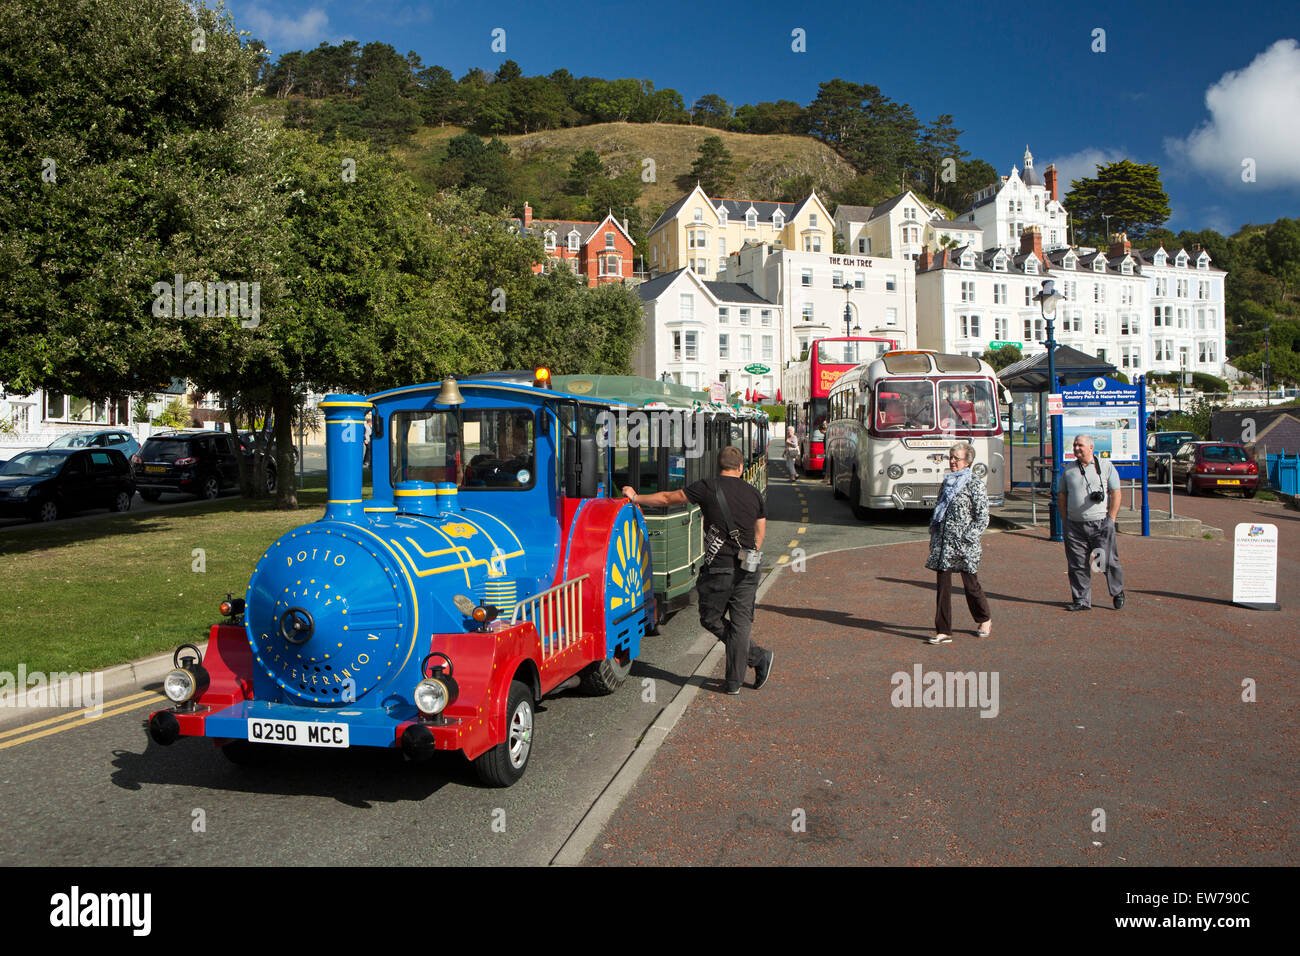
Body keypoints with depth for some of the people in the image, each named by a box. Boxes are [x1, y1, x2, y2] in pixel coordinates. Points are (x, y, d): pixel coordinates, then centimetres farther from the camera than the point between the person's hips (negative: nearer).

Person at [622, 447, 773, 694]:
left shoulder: (708, 488, -4)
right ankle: (735, 682, 10)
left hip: (719, 569, -4)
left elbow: (667, 498, 3)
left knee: (711, 619, 12)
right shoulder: (753, 493, 8)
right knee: (740, 624, 9)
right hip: (748, 571, 4)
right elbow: (760, 532, 12)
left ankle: (758, 657, 9)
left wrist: (635, 498, 15)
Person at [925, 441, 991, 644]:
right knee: (942, 585, 1)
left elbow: (982, 517, -9)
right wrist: (934, 533, 11)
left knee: (970, 584, 7)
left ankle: (985, 620, 33)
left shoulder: (975, 483, -6)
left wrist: (967, 539, -15)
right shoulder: (947, 482, 14)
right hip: (943, 543, 5)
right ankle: (943, 632, 3)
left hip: (964, 544, -5)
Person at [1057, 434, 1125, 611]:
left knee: (1108, 561, 1)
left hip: (1101, 524, -2)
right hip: (1075, 525, 3)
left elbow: (1115, 493, 1)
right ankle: (1081, 600, 11)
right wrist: (1064, 520, 6)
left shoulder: (1106, 466, 3)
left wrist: (1111, 519, -6)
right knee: (1077, 565, 2)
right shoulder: (1068, 470, 11)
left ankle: (1118, 593, 23)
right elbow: (1061, 496, 15)